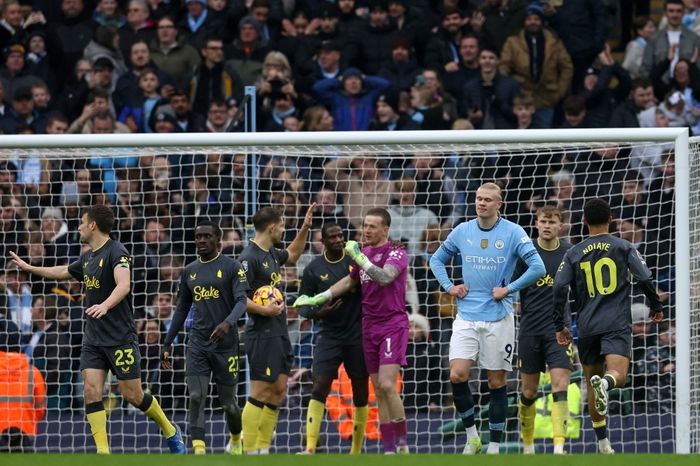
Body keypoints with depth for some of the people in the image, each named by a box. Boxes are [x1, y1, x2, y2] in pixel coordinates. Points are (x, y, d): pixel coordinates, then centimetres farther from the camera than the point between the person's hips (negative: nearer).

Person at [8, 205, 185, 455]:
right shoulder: (88, 257, 12)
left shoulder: (116, 252, -14)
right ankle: (103, 453, -8)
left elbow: (124, 285, -31)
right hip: (93, 339, 7)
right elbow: (62, 272, 32)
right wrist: (29, 268, 38)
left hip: (120, 338, -7)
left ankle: (171, 431, 23)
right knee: (91, 391, -7)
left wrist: (105, 305, -49)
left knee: (133, 396, -1)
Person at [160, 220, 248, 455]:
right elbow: (182, 309, 20)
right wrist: (167, 343, 17)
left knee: (228, 402, 6)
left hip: (225, 344, -4)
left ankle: (236, 440, 36)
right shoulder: (190, 271, 12)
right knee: (196, 398, -13)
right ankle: (199, 453, -18)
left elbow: (242, 301, -14)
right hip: (197, 345, 4)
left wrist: (228, 323, -34)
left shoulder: (232, 267, -3)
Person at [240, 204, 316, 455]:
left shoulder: (271, 253, 12)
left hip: (279, 331, 10)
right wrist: (264, 310, -27)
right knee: (260, 392, -9)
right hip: (262, 333, -10)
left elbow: (293, 255, 35)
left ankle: (263, 449, 14)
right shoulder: (250, 257, -16)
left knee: (279, 390, 9)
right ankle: (248, 452, -7)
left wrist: (305, 228, 27)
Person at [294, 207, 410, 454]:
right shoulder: (364, 252, 13)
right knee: (379, 391, 4)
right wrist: (317, 299, 22)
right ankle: (389, 449, 6)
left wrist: (359, 258, -29)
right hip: (369, 327, 7)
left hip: (393, 325, -7)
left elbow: (384, 277, -26)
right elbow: (350, 281, 26)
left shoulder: (396, 253, -9)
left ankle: (403, 445, -7)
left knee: (387, 385, -18)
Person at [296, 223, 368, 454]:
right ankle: (310, 448, -16)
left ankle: (356, 450, 16)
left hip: (358, 335, 0)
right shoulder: (314, 269, 1)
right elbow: (303, 306, 4)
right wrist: (318, 312, -16)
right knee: (320, 387, -13)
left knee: (360, 391, 4)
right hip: (329, 336, 0)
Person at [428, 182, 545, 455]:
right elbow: (437, 259, 20)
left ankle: (494, 447, 10)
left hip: (498, 318, -3)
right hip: (466, 317, 3)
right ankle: (472, 437, 6)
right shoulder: (462, 231, 6)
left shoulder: (513, 233, -6)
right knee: (457, 375, -11)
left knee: (496, 382, 2)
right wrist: (449, 287, 5)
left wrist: (508, 289, -12)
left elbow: (537, 268, -11)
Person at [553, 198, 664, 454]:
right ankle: (605, 383, -50)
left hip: (587, 328, 2)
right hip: (617, 325, -2)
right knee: (618, 376, -13)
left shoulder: (573, 253, 8)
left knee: (592, 382, 14)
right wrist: (656, 306, 12)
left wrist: (560, 325, 7)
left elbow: (559, 287, -1)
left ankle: (603, 443, 15)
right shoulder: (624, 247, 4)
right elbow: (645, 279, -4)